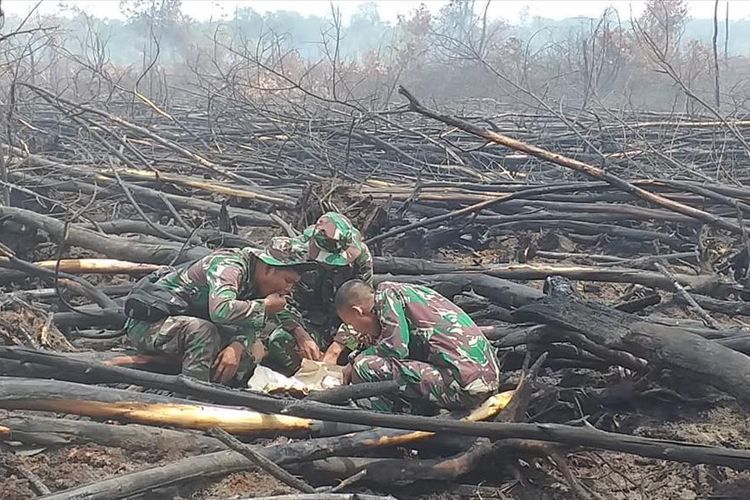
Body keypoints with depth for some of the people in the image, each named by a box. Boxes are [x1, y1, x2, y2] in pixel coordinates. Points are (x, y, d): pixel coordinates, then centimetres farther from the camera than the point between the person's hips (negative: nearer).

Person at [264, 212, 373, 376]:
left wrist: (334, 350, -27)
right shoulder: (296, 251, -19)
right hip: (306, 322, -1)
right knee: (279, 341, -30)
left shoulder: (361, 255, -16)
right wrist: (301, 336, -33)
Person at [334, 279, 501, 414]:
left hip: (463, 385, -10)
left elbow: (395, 348, -13)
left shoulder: (385, 292, -2)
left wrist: (358, 359, 3)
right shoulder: (401, 291, 22)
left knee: (365, 366, -10)